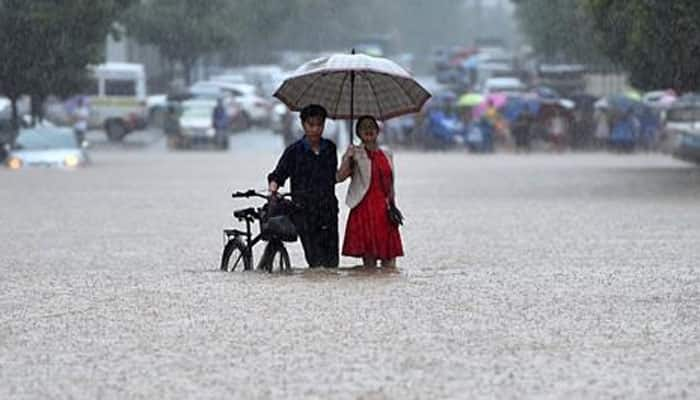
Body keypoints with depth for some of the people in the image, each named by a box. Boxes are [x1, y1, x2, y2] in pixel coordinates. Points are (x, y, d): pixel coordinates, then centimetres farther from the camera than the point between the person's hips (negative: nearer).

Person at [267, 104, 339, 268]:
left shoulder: (330, 148, 11)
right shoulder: (294, 150, -1)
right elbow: (278, 173, -3)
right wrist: (273, 186, -20)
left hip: (328, 212, 4)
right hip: (304, 213, -4)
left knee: (332, 262, 1)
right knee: (317, 263, -9)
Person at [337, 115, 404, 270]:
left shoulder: (386, 154, 15)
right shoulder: (355, 153, 3)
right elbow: (340, 177, -12)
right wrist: (348, 157, -21)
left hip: (384, 211, 4)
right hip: (364, 209, -4)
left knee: (389, 263, -1)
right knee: (369, 262, -7)